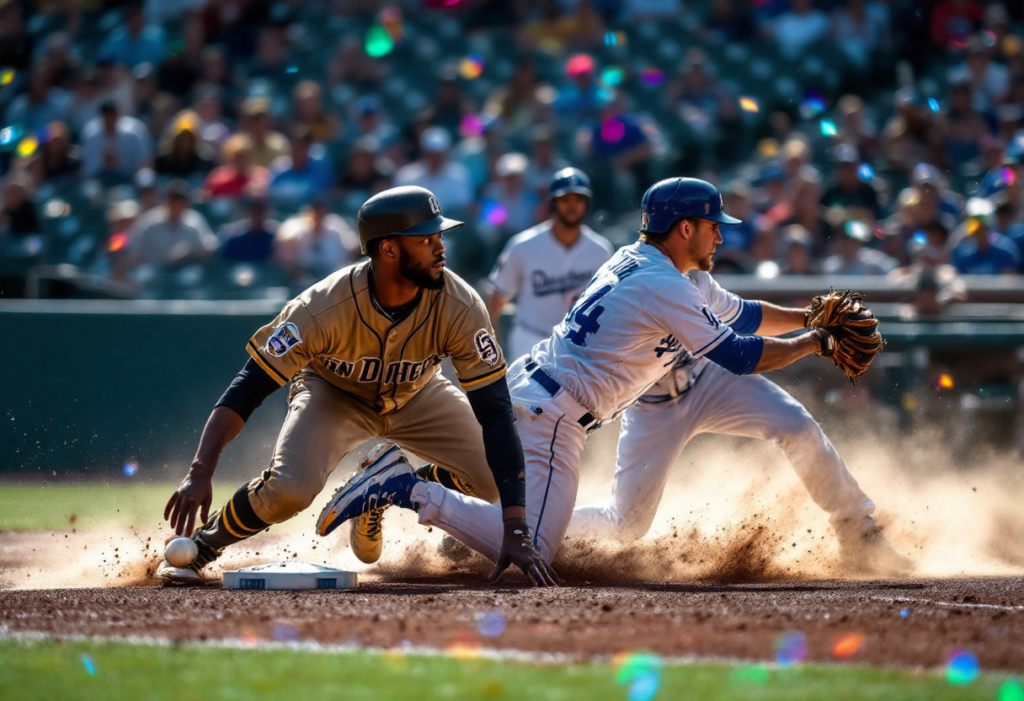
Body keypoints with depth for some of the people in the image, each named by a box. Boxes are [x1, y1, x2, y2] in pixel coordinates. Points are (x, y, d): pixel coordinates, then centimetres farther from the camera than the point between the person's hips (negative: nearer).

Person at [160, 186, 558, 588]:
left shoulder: (460, 307, -33)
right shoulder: (325, 308, -37)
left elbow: (494, 413, -32)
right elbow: (246, 391, -34)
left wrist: (515, 531, -39)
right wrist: (200, 473, -48)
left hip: (417, 396, 3)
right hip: (333, 393, -3)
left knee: (505, 480, -11)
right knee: (290, 488, -31)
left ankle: (391, 481, 15)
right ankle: (201, 544, -1)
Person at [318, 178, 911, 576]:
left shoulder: (653, 264, 14)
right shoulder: (662, 288, -16)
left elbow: (738, 314, 25)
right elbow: (740, 355, -15)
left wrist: (808, 316, 17)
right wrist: (818, 342, -5)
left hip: (526, 394, 10)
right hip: (551, 414, -10)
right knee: (532, 553, -18)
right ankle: (412, 492, -14)